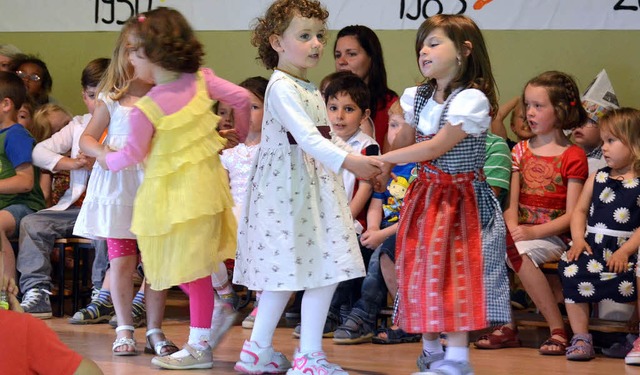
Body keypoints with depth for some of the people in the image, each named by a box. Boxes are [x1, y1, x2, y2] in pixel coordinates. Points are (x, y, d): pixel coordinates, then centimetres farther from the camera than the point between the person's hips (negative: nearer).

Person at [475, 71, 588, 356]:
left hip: (552, 235, -5)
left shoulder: (573, 156, -1)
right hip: (521, 233, 5)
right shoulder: (521, 151, 15)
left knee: (517, 254, -34)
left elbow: (571, 215, -8)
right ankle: (507, 326, -13)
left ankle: (558, 329, -23)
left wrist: (532, 232, -21)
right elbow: (510, 201, 5)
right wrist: (511, 228, -16)